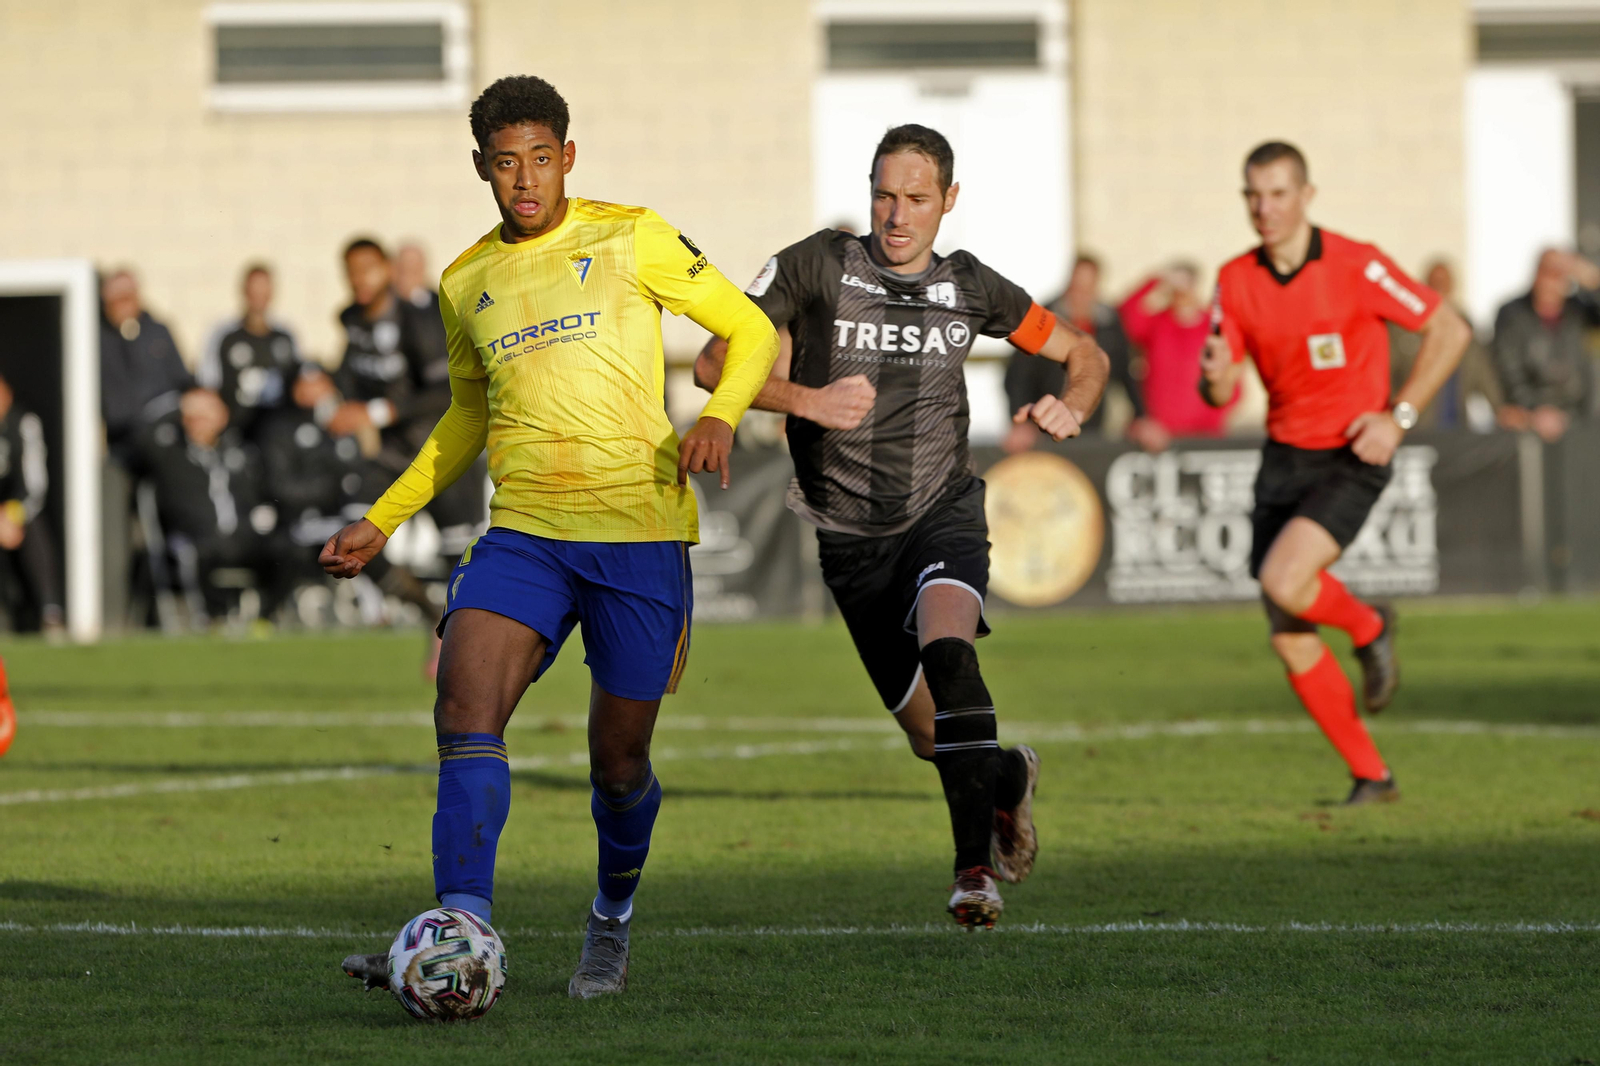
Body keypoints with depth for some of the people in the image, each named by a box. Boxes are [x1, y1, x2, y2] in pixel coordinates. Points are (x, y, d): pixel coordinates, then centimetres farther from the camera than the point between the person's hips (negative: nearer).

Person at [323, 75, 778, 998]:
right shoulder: (466, 283, 12)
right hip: (523, 532, 3)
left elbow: (751, 331, 5)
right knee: (467, 705, -21)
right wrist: (384, 520, 21)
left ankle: (614, 921, 32)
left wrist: (721, 414, -15)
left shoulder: (630, 239, 0)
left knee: (619, 761, 3)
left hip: (639, 530, -3)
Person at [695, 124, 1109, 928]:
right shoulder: (817, 266, -5)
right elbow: (714, 364, -7)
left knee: (946, 644, -32)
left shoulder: (968, 288, 2)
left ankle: (975, 865, -32)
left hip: (943, 510, -1)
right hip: (851, 536, 1)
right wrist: (805, 400, -23)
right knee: (931, 739, 2)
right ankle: (1009, 777, 38)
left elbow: (1085, 355, 15)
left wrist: (1069, 407, -7)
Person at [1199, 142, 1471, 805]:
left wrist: (1399, 416, -13)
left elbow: (1449, 330, -6)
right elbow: (1220, 393, 0)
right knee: (1290, 642, 0)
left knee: (1283, 582, -27)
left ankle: (1369, 628, 6)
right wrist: (1216, 377, -25)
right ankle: (1370, 776, 14)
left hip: (1352, 459, -5)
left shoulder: (1356, 266, -14)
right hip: (1284, 459, 5)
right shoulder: (1236, 282, -1)